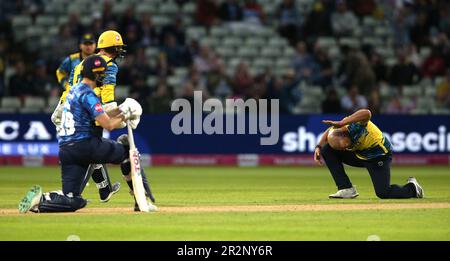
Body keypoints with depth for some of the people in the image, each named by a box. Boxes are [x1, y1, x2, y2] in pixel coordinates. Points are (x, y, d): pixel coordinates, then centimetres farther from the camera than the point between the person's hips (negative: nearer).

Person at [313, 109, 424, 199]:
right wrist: (318, 147, -7)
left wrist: (340, 123, -55)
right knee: (327, 150, -9)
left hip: (379, 155, -7)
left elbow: (366, 113, -61)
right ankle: (347, 189, -6)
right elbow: (329, 131, 8)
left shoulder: (353, 125, -37)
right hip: (359, 154, 7)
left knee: (382, 193, -19)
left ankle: (412, 188, 13)